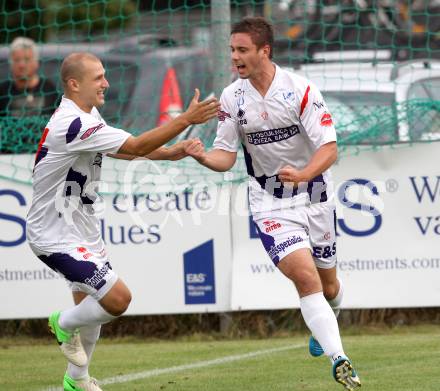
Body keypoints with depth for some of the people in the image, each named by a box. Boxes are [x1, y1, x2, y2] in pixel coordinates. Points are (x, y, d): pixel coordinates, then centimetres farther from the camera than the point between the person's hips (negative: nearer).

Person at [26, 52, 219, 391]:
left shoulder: (87, 115, 7)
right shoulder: (73, 124, -27)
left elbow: (122, 148, 22)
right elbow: (137, 147, -27)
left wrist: (169, 153, 9)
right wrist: (187, 119, -25)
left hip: (81, 227, 11)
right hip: (57, 236, -11)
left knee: (90, 303, 19)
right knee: (118, 298, -16)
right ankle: (65, 325, 12)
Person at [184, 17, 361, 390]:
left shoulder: (300, 90, -15)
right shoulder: (232, 97, -5)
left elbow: (330, 148, -19)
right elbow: (226, 156, -2)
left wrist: (303, 174, -37)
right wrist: (202, 156, -24)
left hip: (314, 194, 0)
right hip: (270, 202, 0)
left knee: (328, 283, 14)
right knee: (305, 276, -21)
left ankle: (323, 326, 49)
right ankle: (338, 358, -21)